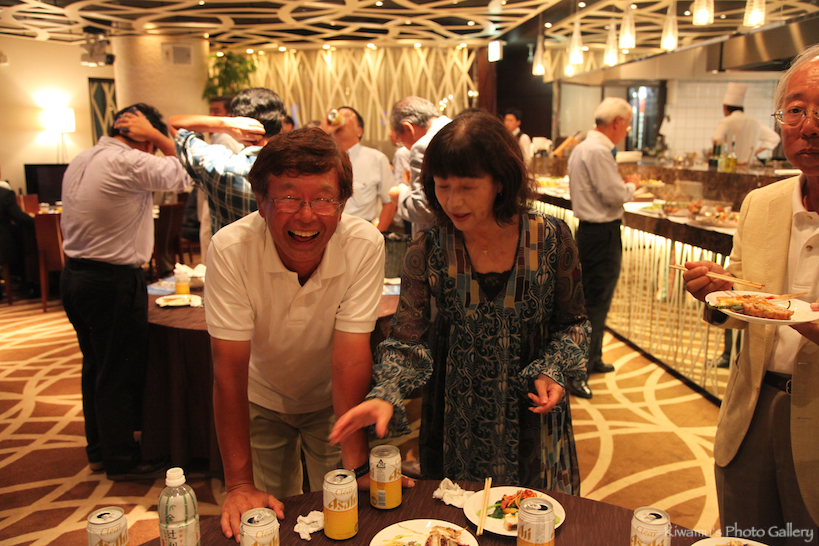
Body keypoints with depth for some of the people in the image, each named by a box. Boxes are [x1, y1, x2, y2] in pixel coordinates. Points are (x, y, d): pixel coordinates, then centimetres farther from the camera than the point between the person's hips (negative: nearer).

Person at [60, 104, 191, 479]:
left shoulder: (78, 162, 11)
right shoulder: (128, 163, -18)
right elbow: (185, 175, -12)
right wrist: (159, 137, -5)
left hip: (74, 276, 9)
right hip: (113, 282, -9)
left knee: (95, 367, 19)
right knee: (120, 375, 3)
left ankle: (98, 449, 32)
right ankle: (121, 460, 16)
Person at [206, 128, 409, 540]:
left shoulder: (365, 245, -28)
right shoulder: (230, 248, -29)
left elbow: (351, 356, -28)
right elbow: (230, 368, -27)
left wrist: (357, 464, -32)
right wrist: (240, 484, -28)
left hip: (332, 402, 0)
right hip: (262, 401, 0)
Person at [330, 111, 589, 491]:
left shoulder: (551, 239, -10)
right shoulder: (426, 252, -10)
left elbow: (571, 322, 3)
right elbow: (410, 341, -9)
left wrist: (553, 372, -14)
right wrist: (386, 395, -26)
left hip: (533, 417, 0)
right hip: (455, 428, 0)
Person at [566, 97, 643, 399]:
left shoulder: (583, 148, 14)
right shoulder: (598, 151, -19)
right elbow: (615, 195, -22)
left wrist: (624, 184, 12)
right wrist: (632, 184, -3)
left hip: (588, 229, 11)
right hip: (602, 234, -11)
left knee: (593, 299, 20)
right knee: (596, 304, -5)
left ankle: (592, 359, 34)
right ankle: (577, 374, 0)